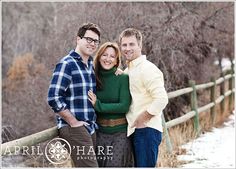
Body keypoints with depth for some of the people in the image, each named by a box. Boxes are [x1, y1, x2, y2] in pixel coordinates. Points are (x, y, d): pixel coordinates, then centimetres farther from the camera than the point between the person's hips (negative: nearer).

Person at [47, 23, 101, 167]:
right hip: (74, 128, -8)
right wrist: (74, 122, -14)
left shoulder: (92, 65, 14)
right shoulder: (67, 64, -9)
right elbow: (53, 97, -16)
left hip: (91, 128, 8)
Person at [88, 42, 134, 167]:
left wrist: (99, 105, -15)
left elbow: (124, 106, -13)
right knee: (98, 165, 4)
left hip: (120, 132, -3)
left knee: (116, 164, -8)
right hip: (100, 132, 3)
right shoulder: (94, 78, 5)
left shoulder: (123, 78, -6)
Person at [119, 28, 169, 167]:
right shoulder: (127, 71, 16)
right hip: (134, 130, 9)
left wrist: (141, 119, -16)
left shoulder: (147, 69, -12)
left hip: (147, 130, -9)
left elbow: (161, 99, -21)